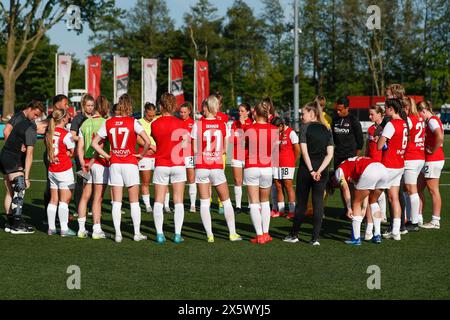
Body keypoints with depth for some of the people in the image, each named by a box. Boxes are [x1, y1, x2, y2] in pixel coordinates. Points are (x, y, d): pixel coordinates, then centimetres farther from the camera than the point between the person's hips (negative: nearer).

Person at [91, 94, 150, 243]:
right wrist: (141, 154, -3)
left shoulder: (108, 123, 2)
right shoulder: (133, 122, -8)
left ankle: (117, 234, 3)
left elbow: (94, 143, 3)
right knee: (134, 201, 6)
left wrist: (106, 155, 7)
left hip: (114, 164, 3)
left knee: (116, 202, 6)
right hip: (130, 164, -2)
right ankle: (137, 233, 8)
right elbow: (147, 141, -18)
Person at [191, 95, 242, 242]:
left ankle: (209, 235, 0)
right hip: (217, 166, 1)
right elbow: (224, 149, 6)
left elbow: (195, 149, -3)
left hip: (201, 167, -1)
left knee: (204, 203, 5)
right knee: (226, 201, 13)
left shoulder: (198, 125, -6)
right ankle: (233, 233, 14)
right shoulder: (223, 125, 0)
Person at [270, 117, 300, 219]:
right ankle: (280, 210, 12)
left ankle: (292, 211, -2)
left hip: (288, 164, -6)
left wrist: (293, 161, 1)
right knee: (278, 187, 6)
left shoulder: (291, 133, -7)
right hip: (277, 164, 6)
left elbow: (297, 149, -7)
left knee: (288, 186, -5)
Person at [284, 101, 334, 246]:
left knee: (301, 202, 8)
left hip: (305, 169, -3)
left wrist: (311, 170, -12)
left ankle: (294, 235, 19)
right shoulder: (326, 130, 7)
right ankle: (315, 238, 0)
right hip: (322, 171, 3)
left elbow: (304, 151, -12)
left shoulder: (305, 127, -5)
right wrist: (319, 171, -8)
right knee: (318, 203, 4)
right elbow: (330, 154, -1)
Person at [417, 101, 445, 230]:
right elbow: (440, 136, 23)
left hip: (433, 160, -10)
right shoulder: (433, 120, 15)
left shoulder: (432, 120, -15)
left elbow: (440, 137, -30)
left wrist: (433, 151, -19)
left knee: (433, 190, -4)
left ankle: (435, 221, 1)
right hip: (429, 160, 10)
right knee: (419, 188, 13)